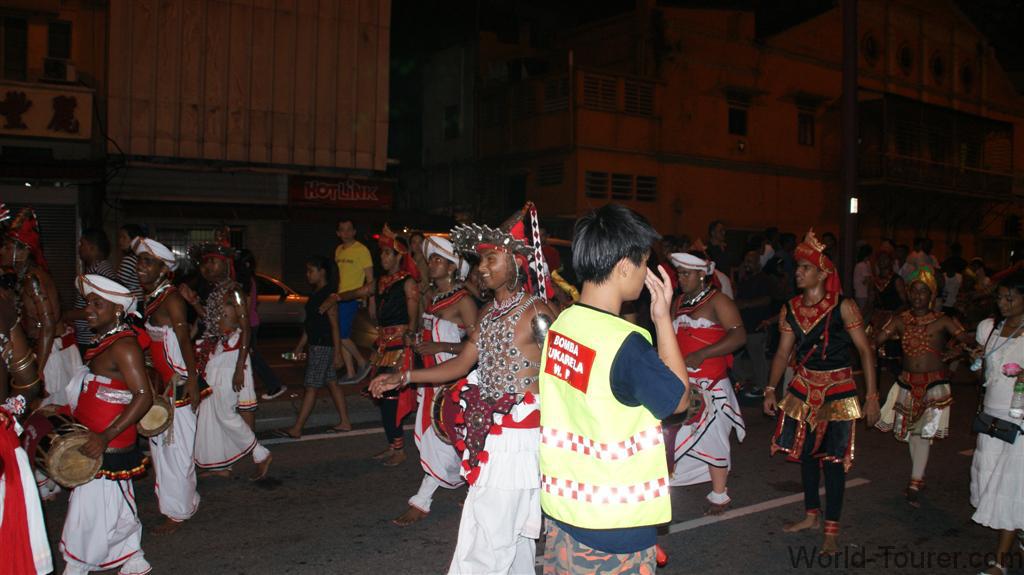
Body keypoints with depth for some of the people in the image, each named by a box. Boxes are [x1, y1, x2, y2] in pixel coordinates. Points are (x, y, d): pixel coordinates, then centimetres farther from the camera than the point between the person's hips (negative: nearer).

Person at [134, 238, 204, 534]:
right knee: (159, 441, 17)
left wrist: (192, 380, -26)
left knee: (177, 446, -1)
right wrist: (157, 383, 19)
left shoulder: (170, 298, -15)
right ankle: (186, 499, 32)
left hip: (180, 382, -9)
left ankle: (179, 512, 11)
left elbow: (185, 340, -22)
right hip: (164, 382, 9)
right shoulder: (148, 299, 11)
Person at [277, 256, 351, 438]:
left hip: (323, 347, -10)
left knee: (311, 387, -4)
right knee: (332, 383, 13)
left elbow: (335, 325, -18)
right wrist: (300, 345, 21)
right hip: (316, 345, 10)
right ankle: (344, 422, 20)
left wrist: (337, 353, -19)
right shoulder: (316, 293, 13)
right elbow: (310, 323, 19)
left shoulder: (327, 294, -16)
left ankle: (296, 429, 1)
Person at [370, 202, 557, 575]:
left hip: (515, 441, -8)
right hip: (489, 436, 8)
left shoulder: (536, 313, -14)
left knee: (484, 541, -3)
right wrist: (404, 378, 8)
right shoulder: (489, 312, 11)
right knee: (513, 532, 18)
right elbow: (462, 364, 13)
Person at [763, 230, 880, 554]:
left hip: (838, 390, -5)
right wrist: (771, 390, 1)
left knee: (834, 459, -1)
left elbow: (865, 349, -13)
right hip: (804, 387, 5)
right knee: (805, 452, 14)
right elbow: (783, 352, 7)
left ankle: (831, 531, 11)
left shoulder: (843, 307, -13)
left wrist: (871, 396, -16)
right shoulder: (791, 309, 1)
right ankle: (812, 515, 32)